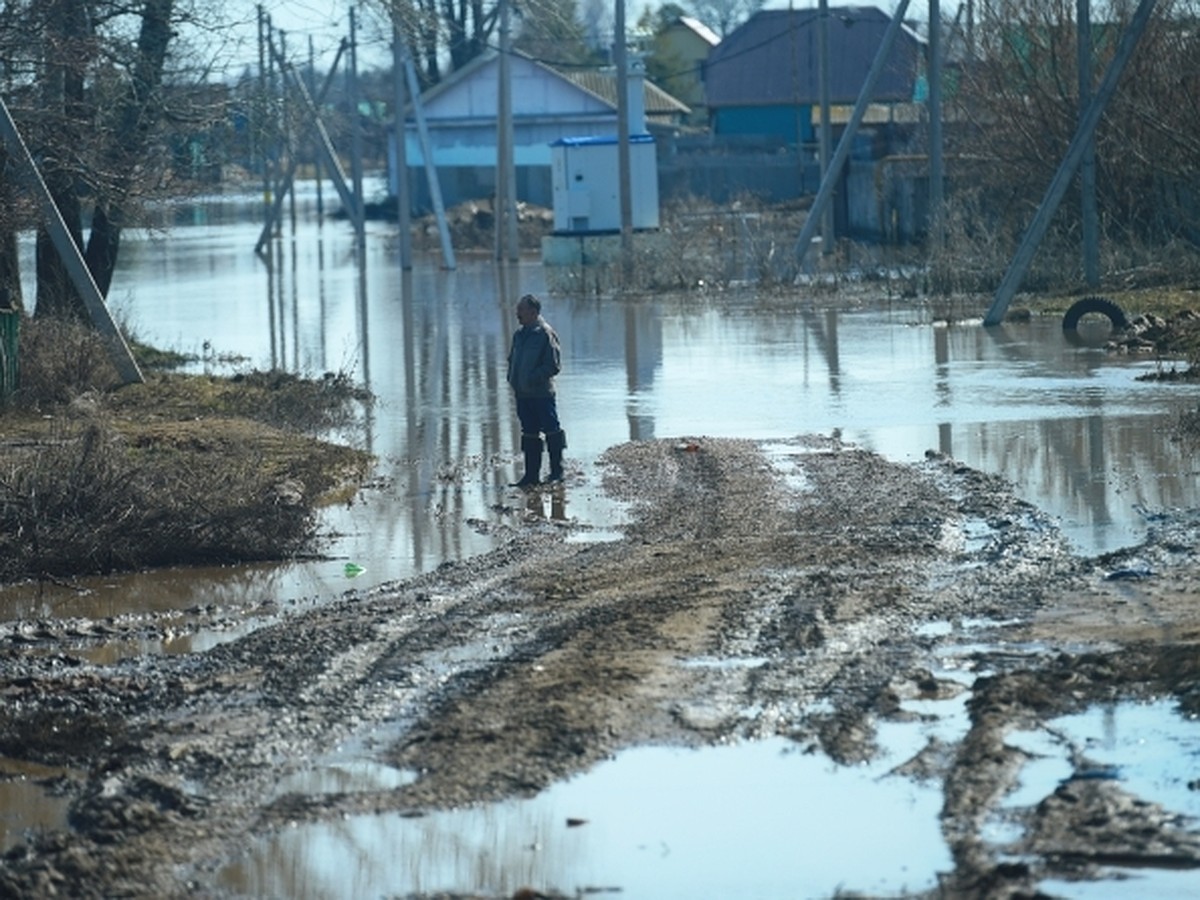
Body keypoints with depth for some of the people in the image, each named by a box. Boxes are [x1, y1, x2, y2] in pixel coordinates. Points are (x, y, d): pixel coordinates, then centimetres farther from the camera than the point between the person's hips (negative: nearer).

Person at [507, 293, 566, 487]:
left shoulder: (546, 334, -11)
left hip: (542, 393, -8)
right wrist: (512, 377, 8)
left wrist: (533, 378, -19)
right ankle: (532, 474, 14)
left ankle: (557, 472, 8)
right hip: (523, 393, 8)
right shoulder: (519, 334, 13)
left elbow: (554, 365, -14)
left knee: (551, 431, 0)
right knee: (529, 433, 10)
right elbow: (512, 359, 25)